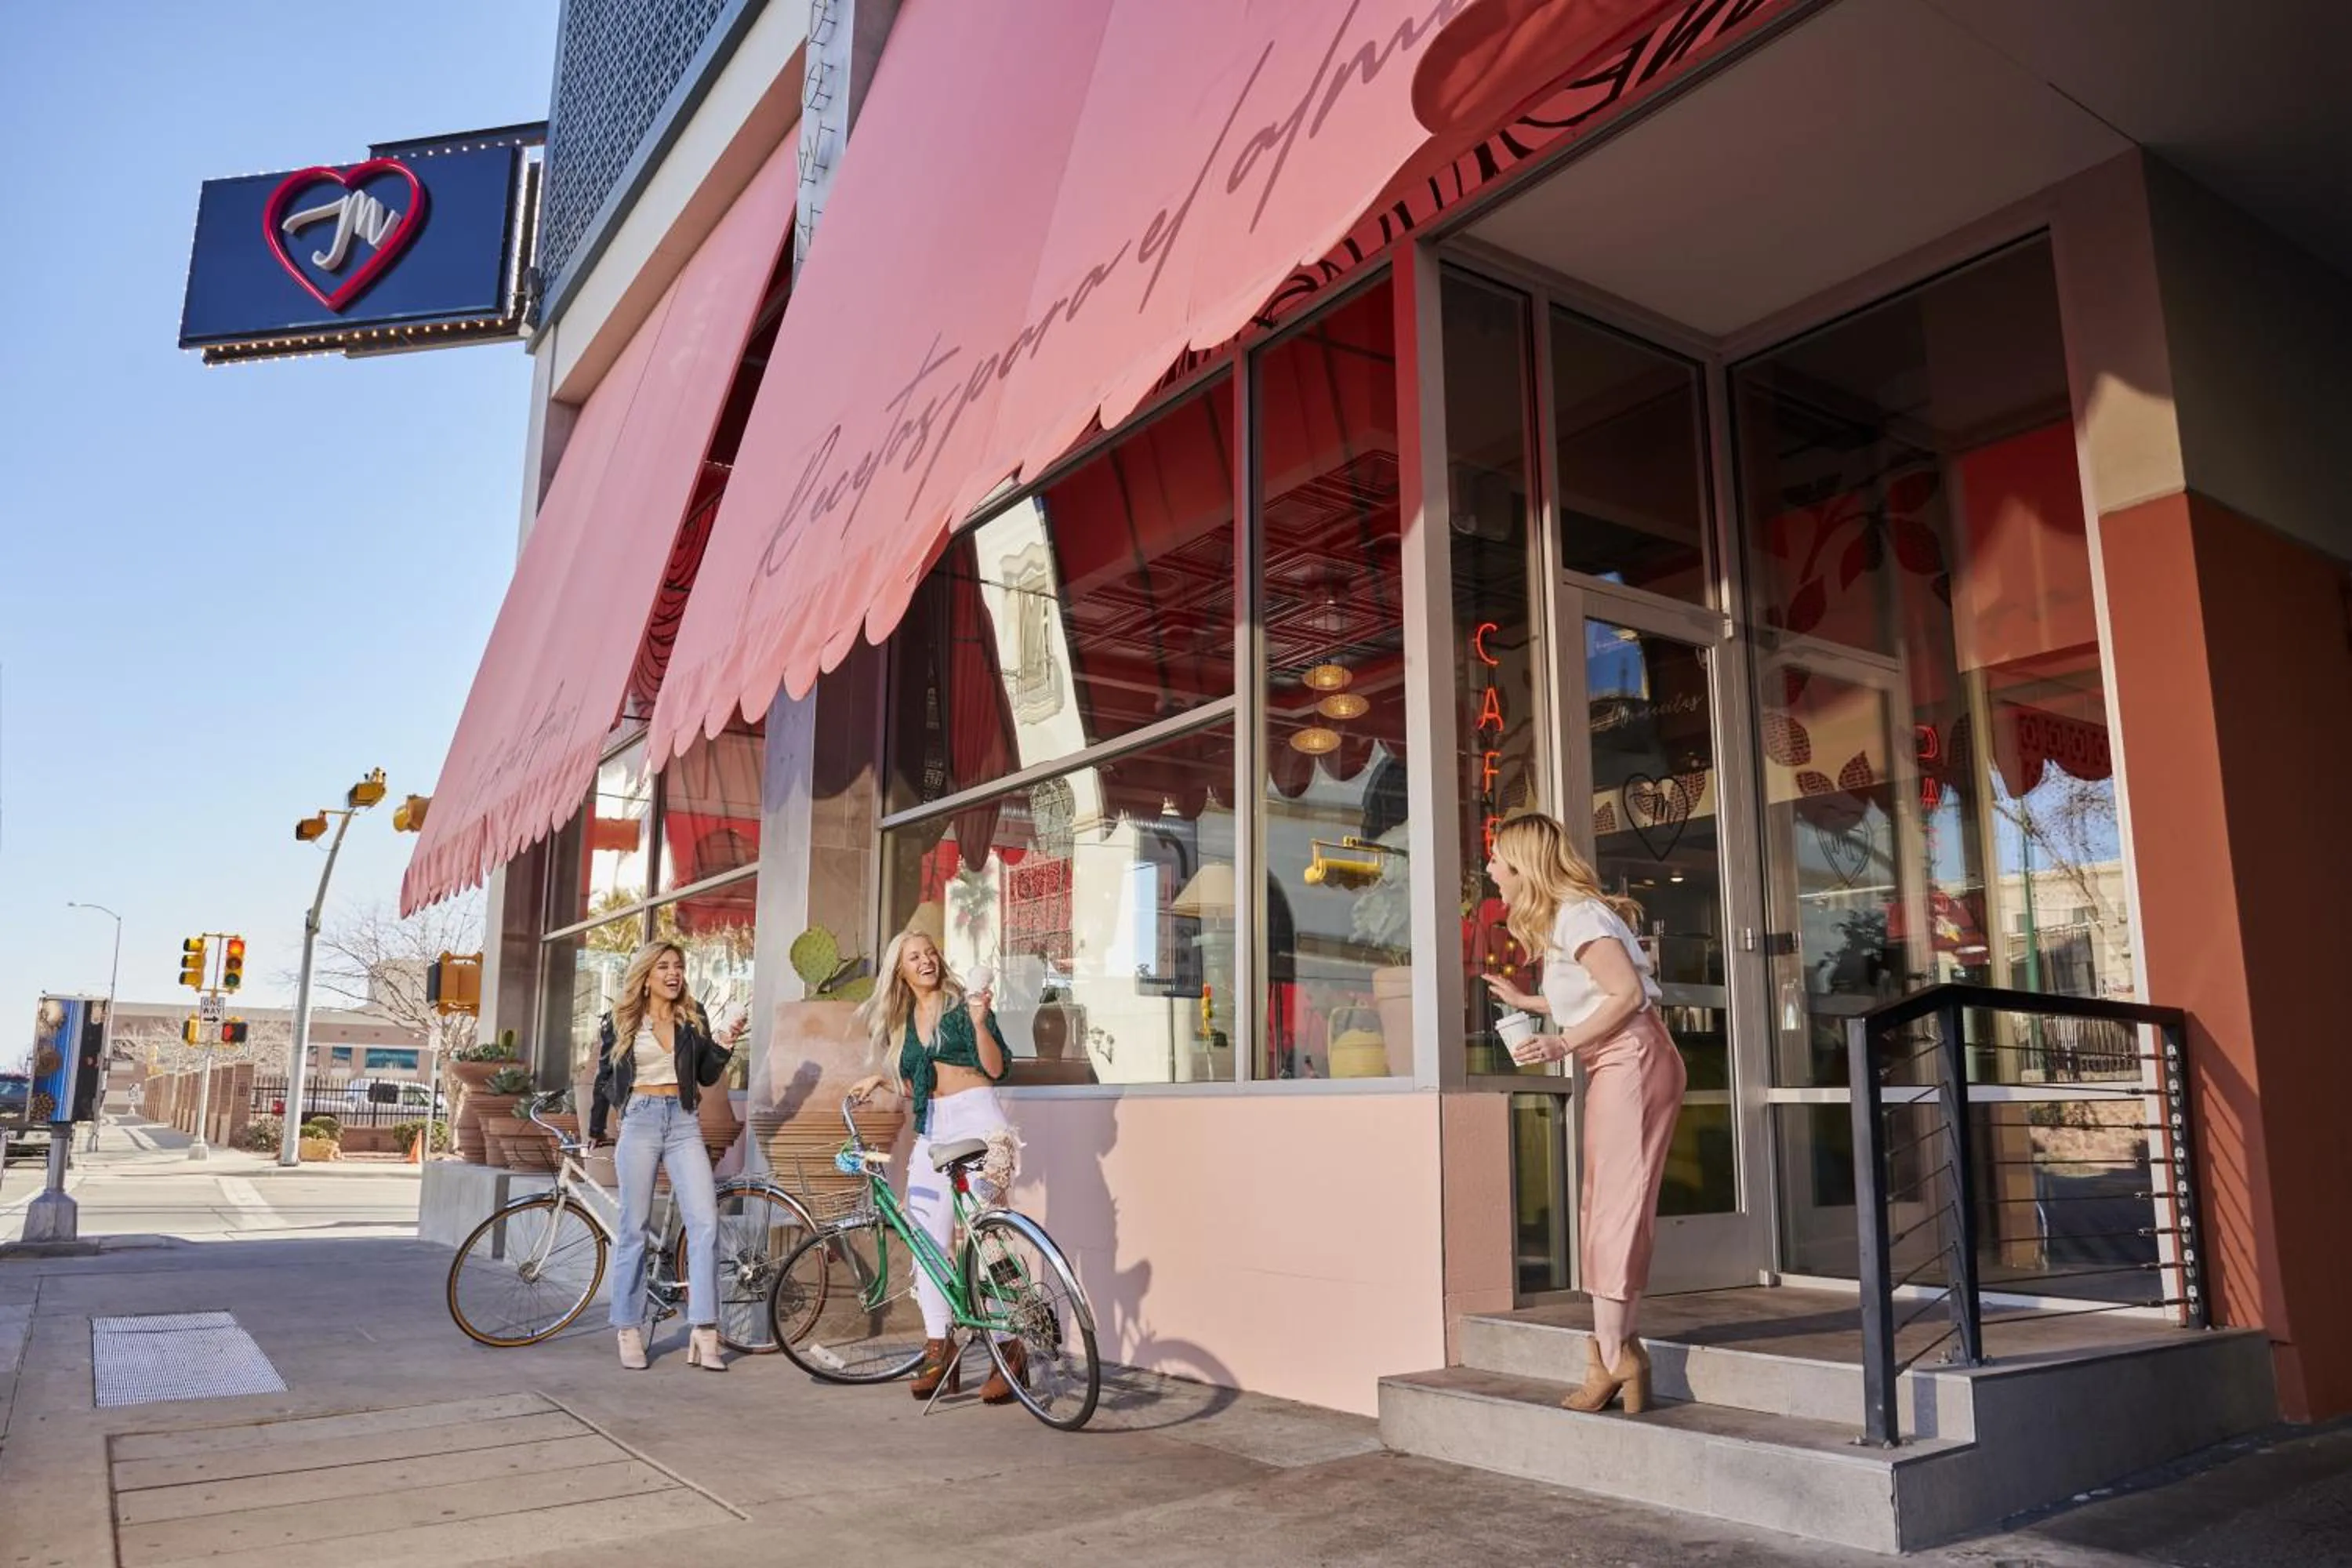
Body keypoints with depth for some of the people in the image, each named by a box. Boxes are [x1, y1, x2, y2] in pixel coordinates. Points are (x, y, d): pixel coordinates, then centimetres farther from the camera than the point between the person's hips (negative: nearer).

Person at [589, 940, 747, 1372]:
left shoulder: (693, 1017, 11)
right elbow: (605, 1079, 16)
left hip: (683, 1125, 1)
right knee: (635, 1229, 2)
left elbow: (707, 1075, 12)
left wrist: (725, 1045, -6)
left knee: (705, 1223, -10)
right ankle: (629, 1331, 13)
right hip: (639, 1123, -1)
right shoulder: (621, 1021, 6)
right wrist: (595, 1132, 23)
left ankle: (703, 1333, -8)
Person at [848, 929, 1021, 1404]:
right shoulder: (901, 1020, 17)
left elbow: (996, 1067, -9)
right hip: (933, 1128, 6)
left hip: (976, 1119, -6)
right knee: (927, 1240, -1)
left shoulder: (961, 1004, 0)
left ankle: (1009, 1350, -5)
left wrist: (979, 1022, -21)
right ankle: (939, 1352, 5)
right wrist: (878, 1080, 18)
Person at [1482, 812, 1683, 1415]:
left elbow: (1627, 994, -18)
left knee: (1614, 1207, -7)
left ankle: (1613, 1355, -1)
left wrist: (1563, 1044, -19)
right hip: (1613, 1069, 10)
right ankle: (1616, 1350, 12)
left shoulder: (1576, 913, -13)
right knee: (1606, 1207, 9)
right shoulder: (1558, 917, 17)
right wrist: (1523, 1000, 23)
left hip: (1631, 1062, -10)